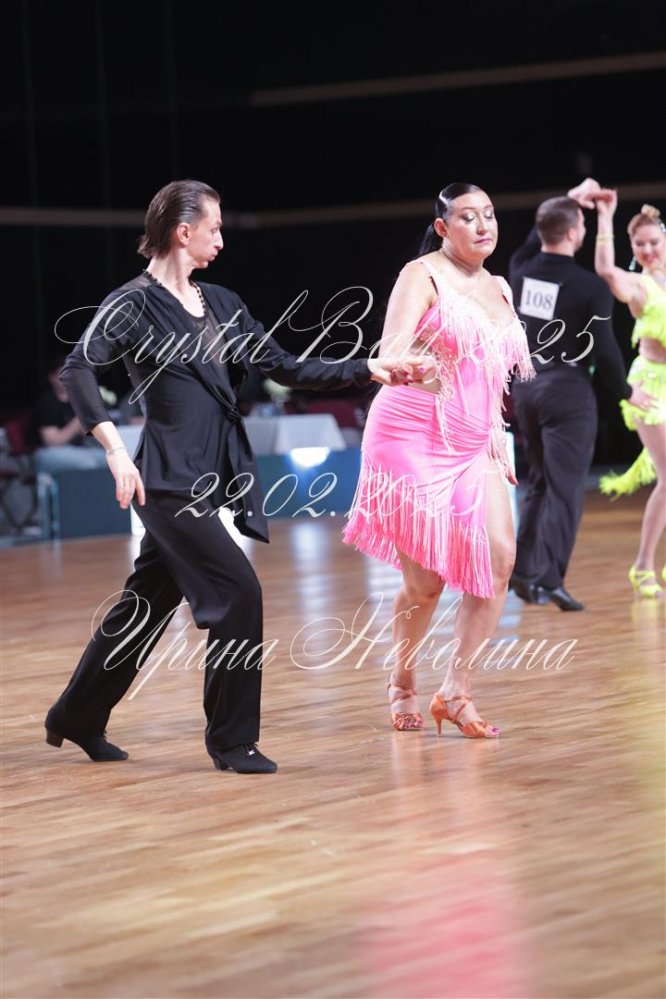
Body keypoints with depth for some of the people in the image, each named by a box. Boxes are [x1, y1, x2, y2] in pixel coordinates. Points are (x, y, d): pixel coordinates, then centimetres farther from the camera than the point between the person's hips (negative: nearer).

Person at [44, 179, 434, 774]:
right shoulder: (136, 304, -7)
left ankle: (78, 718, 28)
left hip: (213, 479, 7)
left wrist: (369, 369, 5)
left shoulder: (222, 305, 14)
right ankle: (232, 740, -1)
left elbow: (286, 368, 13)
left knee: (148, 603, 13)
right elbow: (79, 370, -18)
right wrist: (115, 450, -28)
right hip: (170, 480, -7)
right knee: (238, 591, -13)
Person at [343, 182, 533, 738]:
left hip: (475, 447, 6)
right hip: (414, 437, -6)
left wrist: (496, 435, 17)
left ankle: (455, 691, -3)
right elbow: (391, 353, -19)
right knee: (425, 579, -4)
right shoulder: (423, 276, -6)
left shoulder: (499, 289, 15)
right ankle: (403, 684, 21)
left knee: (499, 558, -11)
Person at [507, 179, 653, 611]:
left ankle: (525, 569, 14)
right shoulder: (591, 288, -14)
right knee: (565, 490, -2)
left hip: (526, 388, 6)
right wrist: (626, 392, 4)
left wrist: (571, 201, 31)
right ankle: (550, 579, -7)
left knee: (541, 483, 18)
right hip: (567, 390, -6)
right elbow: (604, 350, -12)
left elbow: (536, 239, 24)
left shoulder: (521, 270, 1)